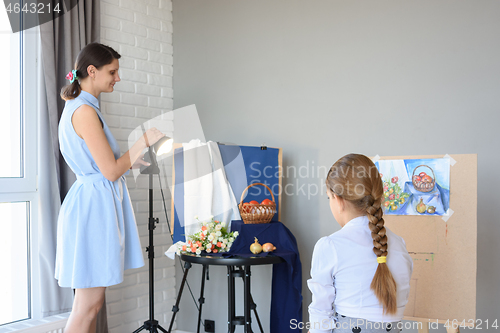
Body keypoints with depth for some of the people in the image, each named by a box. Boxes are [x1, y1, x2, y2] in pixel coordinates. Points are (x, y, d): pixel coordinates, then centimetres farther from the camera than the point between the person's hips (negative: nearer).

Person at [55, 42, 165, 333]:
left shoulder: (77, 107, 15)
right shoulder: (85, 111, -16)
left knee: (91, 302, 14)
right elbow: (111, 171, -18)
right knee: (88, 305, -3)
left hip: (92, 201, 10)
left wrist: (131, 161, 19)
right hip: (94, 206, -10)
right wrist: (143, 142, -8)